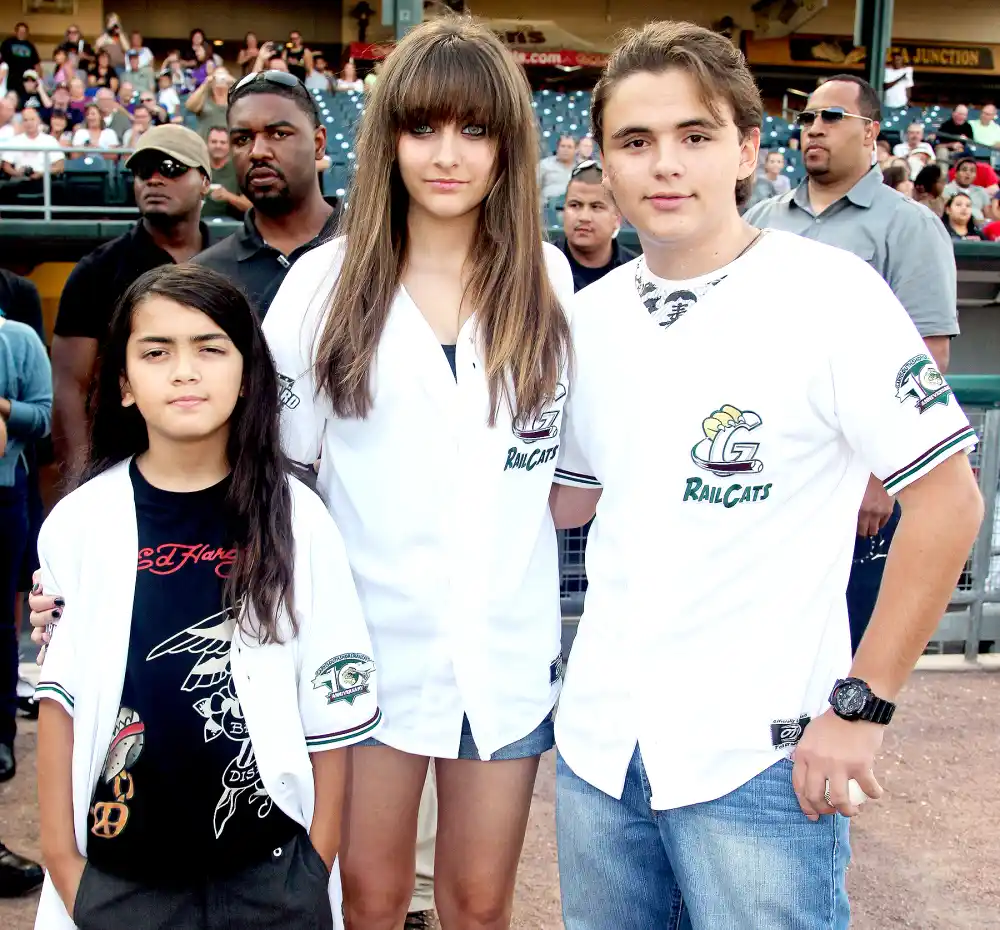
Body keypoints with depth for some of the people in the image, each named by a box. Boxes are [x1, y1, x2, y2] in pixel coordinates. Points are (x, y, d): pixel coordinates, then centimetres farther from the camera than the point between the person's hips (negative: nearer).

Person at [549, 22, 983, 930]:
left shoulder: (829, 293, -12)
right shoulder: (593, 314, 5)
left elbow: (948, 500, -11)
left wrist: (863, 707, -12)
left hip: (757, 753, -5)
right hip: (599, 737, 5)